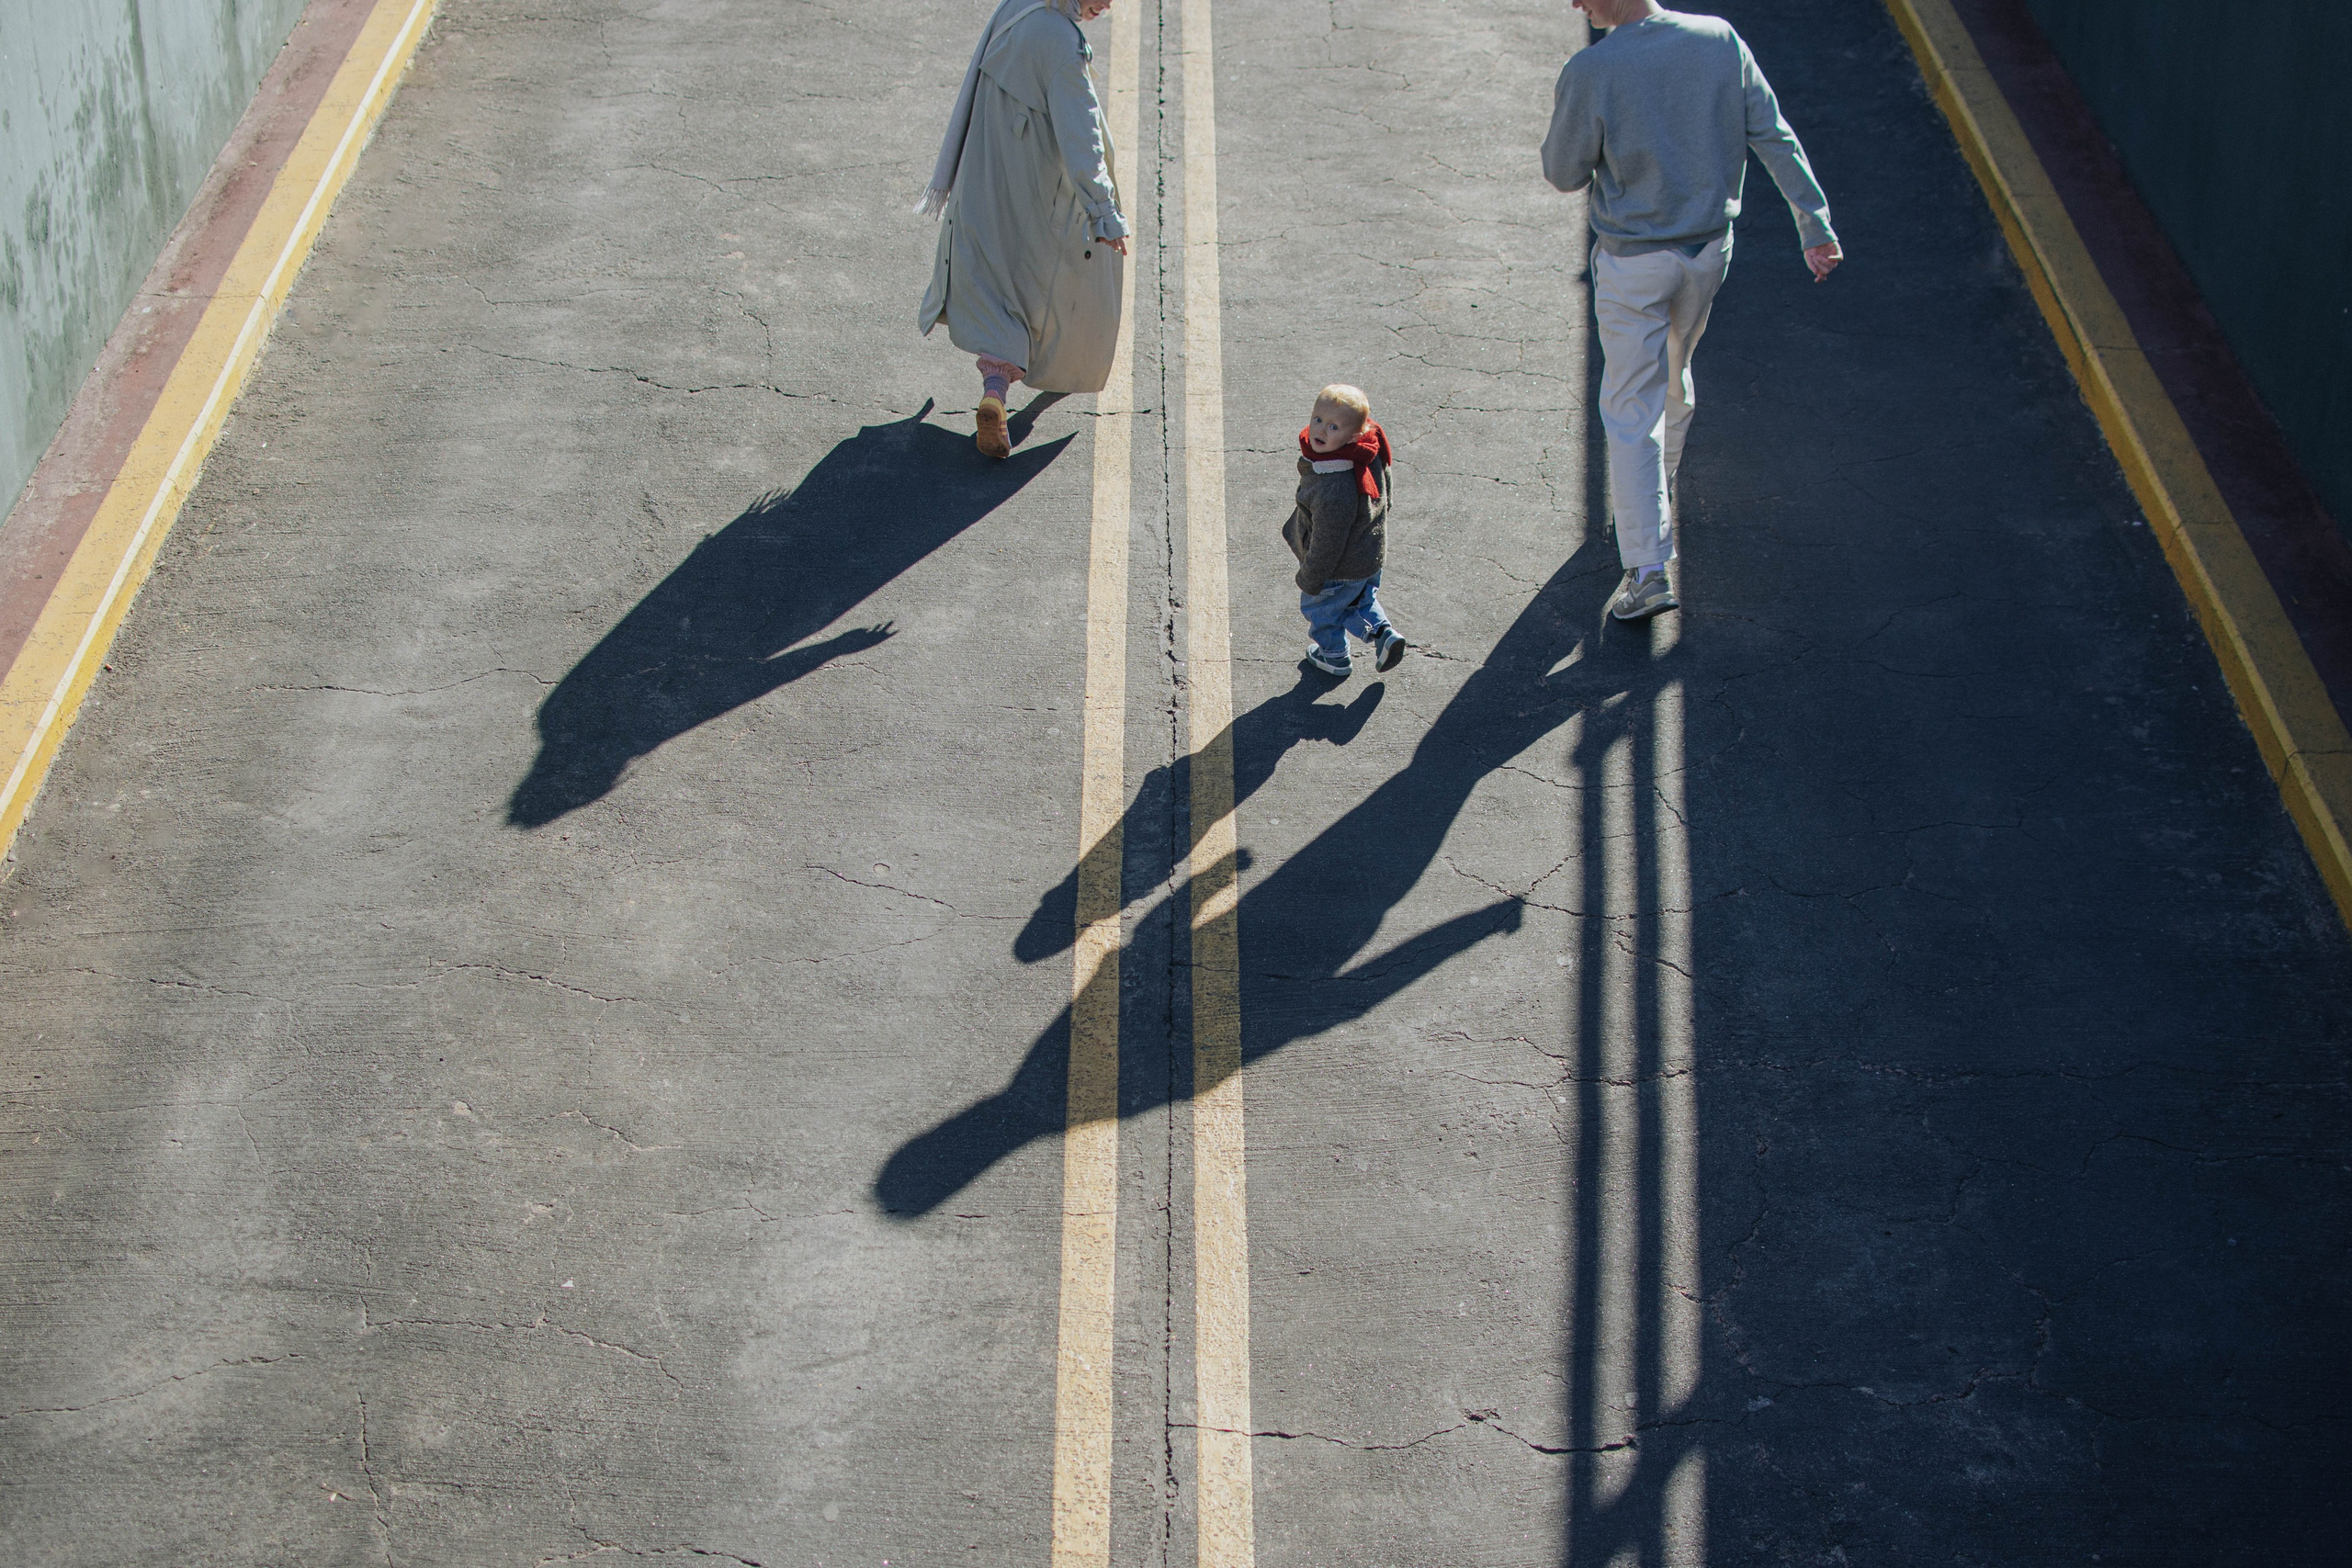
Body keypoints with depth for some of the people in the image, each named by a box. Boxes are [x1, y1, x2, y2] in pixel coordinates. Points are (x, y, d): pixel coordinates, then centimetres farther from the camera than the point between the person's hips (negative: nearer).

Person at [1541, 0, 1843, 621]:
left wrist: (1565, 117, 9)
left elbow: (1565, 174, -9)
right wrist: (1816, 225, -2)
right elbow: (1775, 138, -5)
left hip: (1633, 262, -5)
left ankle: (1648, 569, -5)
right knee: (1674, 377, 27)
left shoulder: (1589, 72, -21)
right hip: (1709, 249, 5)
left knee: (1630, 408, 0)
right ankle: (1658, 493, 48)